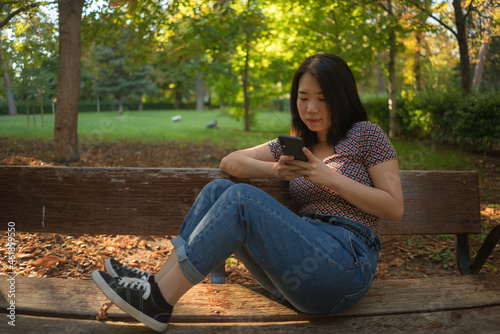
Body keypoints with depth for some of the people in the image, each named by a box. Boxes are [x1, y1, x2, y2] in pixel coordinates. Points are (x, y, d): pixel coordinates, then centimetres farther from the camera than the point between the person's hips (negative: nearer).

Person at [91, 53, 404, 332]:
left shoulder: (366, 134, 4)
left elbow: (395, 208, -3)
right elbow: (230, 162, 15)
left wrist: (328, 176, -12)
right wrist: (276, 170, -4)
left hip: (347, 264, -5)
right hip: (305, 259, 6)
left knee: (241, 198, -24)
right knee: (218, 190, -9)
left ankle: (159, 300, -19)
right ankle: (158, 281, -13)